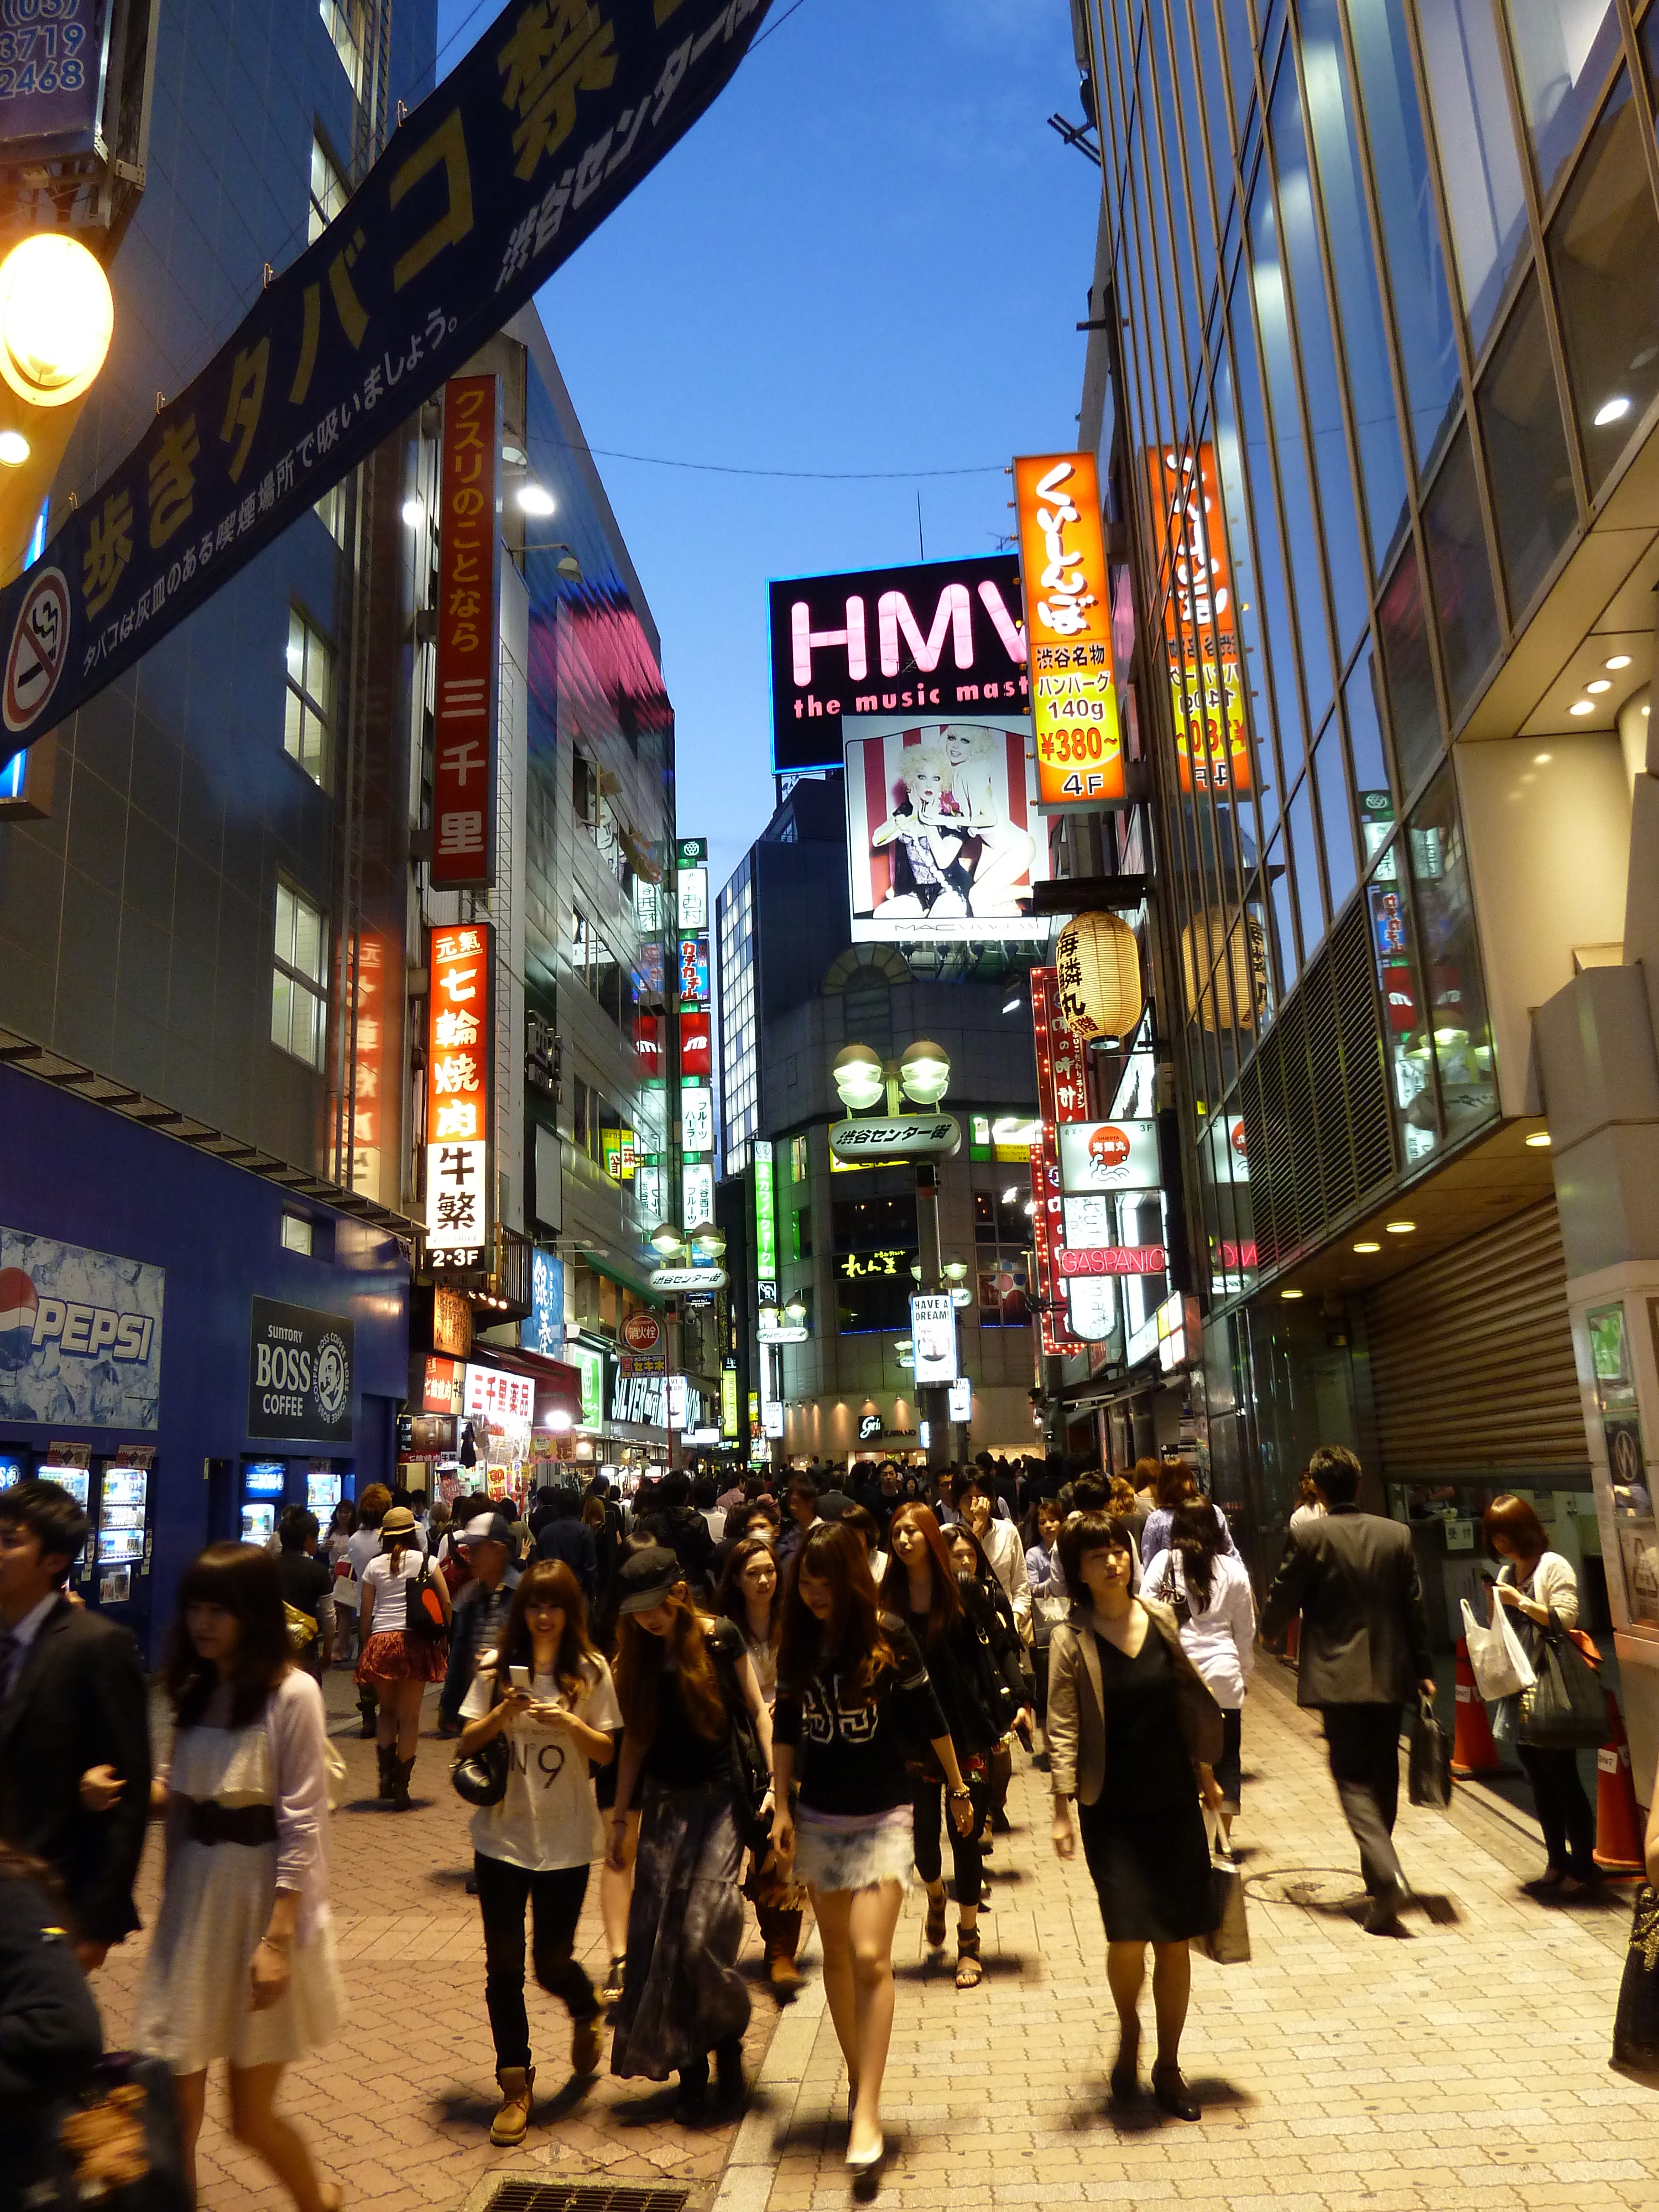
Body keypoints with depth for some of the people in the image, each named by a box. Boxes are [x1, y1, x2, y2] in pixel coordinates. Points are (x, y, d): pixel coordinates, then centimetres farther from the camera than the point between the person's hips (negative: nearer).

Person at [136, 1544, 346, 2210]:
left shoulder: (291, 1693, -14)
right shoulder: (194, 1689, 7)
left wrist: (276, 1939, -18)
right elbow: (179, 1801, 10)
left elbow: (302, 1825, -15)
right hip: (193, 1901, 5)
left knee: (250, 2118, 8)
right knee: (174, 2111, 4)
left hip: (260, 1901, -5)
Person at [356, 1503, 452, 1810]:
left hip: (380, 1641, 1)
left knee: (387, 1710, 20)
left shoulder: (374, 1565, 6)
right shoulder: (425, 1561, 4)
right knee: (409, 1716, 6)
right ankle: (401, 1786, 6)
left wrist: (366, 1648, 15)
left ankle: (386, 1770, 2)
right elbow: (446, 1603, 1)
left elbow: (365, 1615, 6)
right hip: (415, 1642, -1)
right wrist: (442, 1636, 12)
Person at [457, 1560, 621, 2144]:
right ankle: (515, 2087, 23)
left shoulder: (591, 1671, -4)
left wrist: (572, 1725, -21)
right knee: (504, 1965, 6)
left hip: (566, 1838, -1)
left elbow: (607, 1752, -3)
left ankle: (587, 2013, 39)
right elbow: (467, 1744, -1)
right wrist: (502, 1714, -19)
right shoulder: (497, 1666, -3)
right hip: (502, 1834, 1)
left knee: (552, 1961, 5)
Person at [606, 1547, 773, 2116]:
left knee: (703, 1931, -11)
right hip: (664, 1802, 4)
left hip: (720, 1799, -3)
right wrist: (619, 1817, 10)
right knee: (656, 1933, 1)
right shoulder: (638, 1654, 2)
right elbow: (634, 1739, 9)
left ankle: (728, 2036, 15)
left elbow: (759, 1712, -2)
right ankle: (686, 2062, 18)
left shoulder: (720, 1639, -8)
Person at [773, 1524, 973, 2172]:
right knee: (837, 1955, 14)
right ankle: (856, 2078, 31)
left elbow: (928, 1717, -2)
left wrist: (958, 1789, 7)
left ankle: (868, 2109, -3)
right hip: (818, 1818, 4)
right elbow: (786, 1730, 6)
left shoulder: (888, 1636, -13)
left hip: (882, 1818, -4)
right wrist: (781, 1807, 2)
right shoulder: (797, 1642, -4)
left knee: (870, 1957, -11)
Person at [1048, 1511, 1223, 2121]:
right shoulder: (1071, 1639, -9)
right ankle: (1129, 2032, 22)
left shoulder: (1160, 1618, 1)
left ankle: (1167, 2067, 27)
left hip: (1175, 1803, 3)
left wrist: (1205, 1773, 15)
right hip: (1112, 1812, -3)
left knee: (1177, 1940, 7)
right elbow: (1063, 1731, -10)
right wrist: (1062, 1811, -15)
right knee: (1128, 1939, -10)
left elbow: (1189, 1699, 13)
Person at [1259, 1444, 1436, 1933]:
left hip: (1338, 1677, -4)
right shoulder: (1397, 1534, 0)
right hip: (1390, 1676, 5)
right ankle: (1378, 1876, 30)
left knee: (1353, 1779, -1)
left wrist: (1269, 1632, 18)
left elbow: (1283, 1600, -3)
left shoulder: (1307, 1536, -11)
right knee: (1383, 1778, 17)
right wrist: (1423, 1669, 12)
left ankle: (1387, 1876, -20)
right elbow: (1414, 1608, 4)